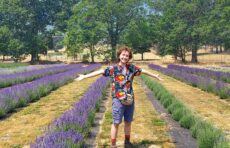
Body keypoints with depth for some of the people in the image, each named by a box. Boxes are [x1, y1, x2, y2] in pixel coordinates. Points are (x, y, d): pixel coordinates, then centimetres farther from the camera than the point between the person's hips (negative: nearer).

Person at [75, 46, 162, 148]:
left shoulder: (132, 68, 6)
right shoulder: (113, 68, -5)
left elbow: (143, 71, 18)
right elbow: (99, 72, -11)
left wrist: (155, 76, 30)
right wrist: (84, 76, -17)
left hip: (130, 100, 4)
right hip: (118, 100, -4)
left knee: (128, 122, 15)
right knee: (116, 123, 1)